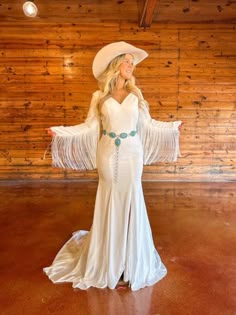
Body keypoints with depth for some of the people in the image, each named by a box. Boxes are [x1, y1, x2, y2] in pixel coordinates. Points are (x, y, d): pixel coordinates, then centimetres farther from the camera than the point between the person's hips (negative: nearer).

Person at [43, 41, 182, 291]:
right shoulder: (99, 96, 3)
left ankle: (131, 259, 26)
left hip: (131, 154, 1)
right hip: (108, 154, -1)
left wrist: (173, 126, 13)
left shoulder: (135, 94, 8)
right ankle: (109, 260, 26)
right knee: (110, 202, 6)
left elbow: (148, 124, 10)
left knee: (131, 200, 6)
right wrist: (61, 132, -9)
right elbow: (90, 126, -1)